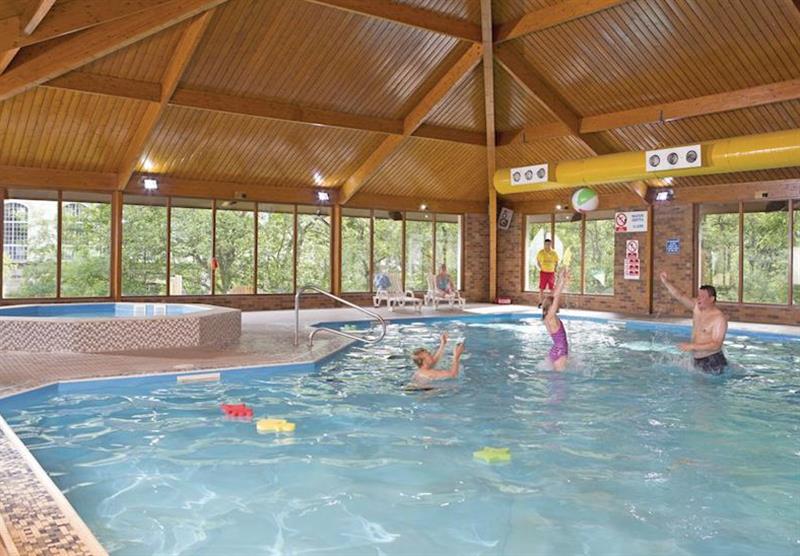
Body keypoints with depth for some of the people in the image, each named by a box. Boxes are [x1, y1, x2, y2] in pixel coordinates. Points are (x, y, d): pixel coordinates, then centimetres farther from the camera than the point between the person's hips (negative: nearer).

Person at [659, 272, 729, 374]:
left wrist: (692, 346, -26)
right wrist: (666, 282, -8)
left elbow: (716, 345, -22)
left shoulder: (719, 318, -16)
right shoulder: (697, 306, 3)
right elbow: (679, 296, 4)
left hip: (713, 362, -6)